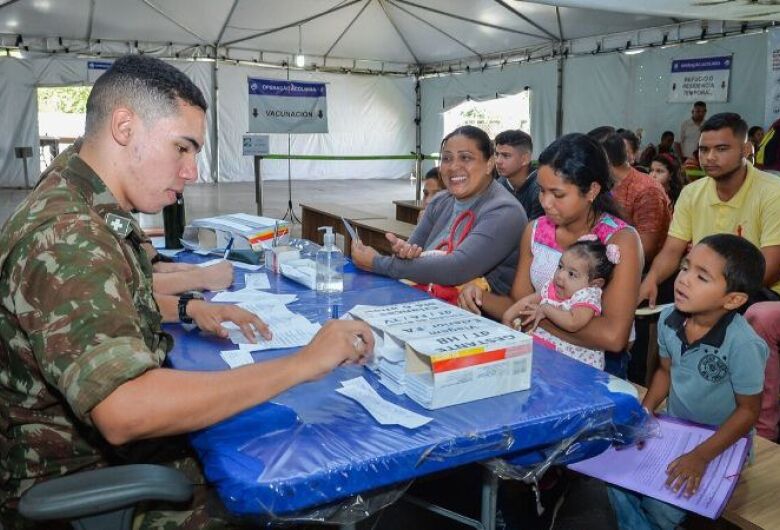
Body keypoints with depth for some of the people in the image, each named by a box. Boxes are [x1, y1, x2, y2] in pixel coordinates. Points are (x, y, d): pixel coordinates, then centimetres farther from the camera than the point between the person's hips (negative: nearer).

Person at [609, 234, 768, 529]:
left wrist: (702, 456, -21)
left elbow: (748, 410, -16)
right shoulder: (668, 318, -11)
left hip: (721, 440, -5)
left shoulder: (743, 344, -28)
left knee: (660, 504, -17)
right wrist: (644, 411, -5)